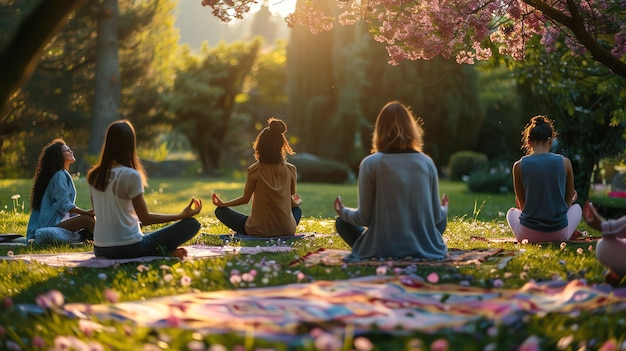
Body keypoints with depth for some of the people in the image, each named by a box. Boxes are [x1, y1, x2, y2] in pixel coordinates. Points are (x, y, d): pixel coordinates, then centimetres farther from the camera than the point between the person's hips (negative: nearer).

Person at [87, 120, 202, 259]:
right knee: (191, 224, -3)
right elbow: (145, 217, -8)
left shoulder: (93, 176, 6)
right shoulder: (131, 176, -12)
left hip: (100, 250, 6)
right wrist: (182, 215, -2)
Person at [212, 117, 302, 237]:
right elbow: (292, 202, 5)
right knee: (297, 210, 38)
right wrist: (298, 202, 31)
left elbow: (245, 199, 1)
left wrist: (223, 204, 18)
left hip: (259, 231, -2)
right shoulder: (290, 170, -5)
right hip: (286, 231, 2)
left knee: (220, 211, 17)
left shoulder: (254, 170, -11)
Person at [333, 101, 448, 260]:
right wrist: (443, 209, 27)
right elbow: (437, 216, 2)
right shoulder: (426, 162, -3)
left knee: (342, 222, 23)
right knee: (441, 220, 35)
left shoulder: (371, 163, -10)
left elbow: (364, 217, -8)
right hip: (424, 249, 3)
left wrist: (343, 211, 15)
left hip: (382, 249, -3)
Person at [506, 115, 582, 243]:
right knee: (576, 207, 34)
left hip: (529, 235, -1)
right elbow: (569, 200, 5)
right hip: (559, 234, 1)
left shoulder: (519, 166, -9)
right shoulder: (564, 162, -8)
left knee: (512, 211, 34)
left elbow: (522, 205, 3)